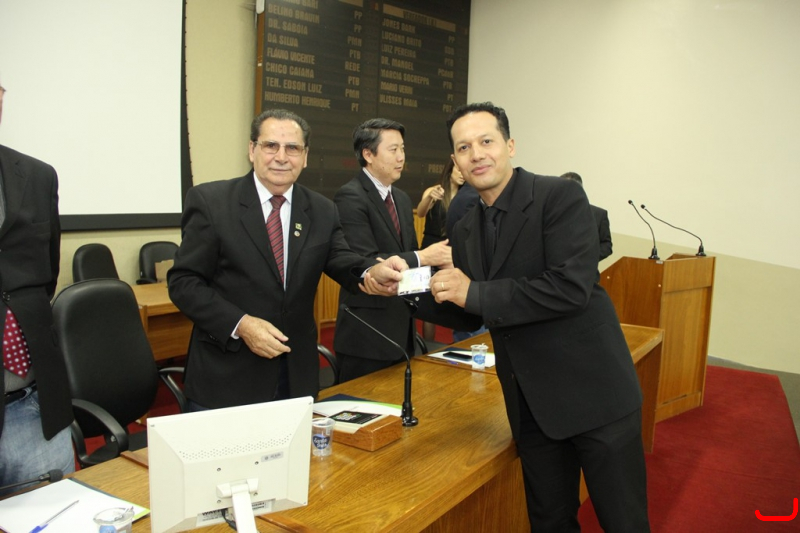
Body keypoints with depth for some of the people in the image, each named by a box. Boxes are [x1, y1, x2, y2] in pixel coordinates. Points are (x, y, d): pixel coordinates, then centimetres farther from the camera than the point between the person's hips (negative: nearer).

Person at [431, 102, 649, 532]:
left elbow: (571, 287, -25)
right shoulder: (466, 230, 8)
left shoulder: (561, 197, -12)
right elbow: (468, 315, 13)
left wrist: (474, 293, -20)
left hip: (593, 389, -5)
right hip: (532, 403, 6)